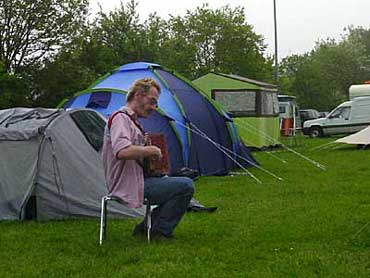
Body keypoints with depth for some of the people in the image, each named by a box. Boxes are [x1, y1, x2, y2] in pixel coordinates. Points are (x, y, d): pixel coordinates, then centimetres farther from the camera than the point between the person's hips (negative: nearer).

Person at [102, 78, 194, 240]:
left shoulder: (130, 120, 19)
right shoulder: (120, 118, -14)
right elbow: (122, 152, -32)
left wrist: (147, 145, 11)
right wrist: (151, 150, -19)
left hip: (134, 181, 11)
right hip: (129, 186, -11)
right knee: (186, 185, -15)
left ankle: (147, 227, 18)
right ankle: (160, 231, -3)